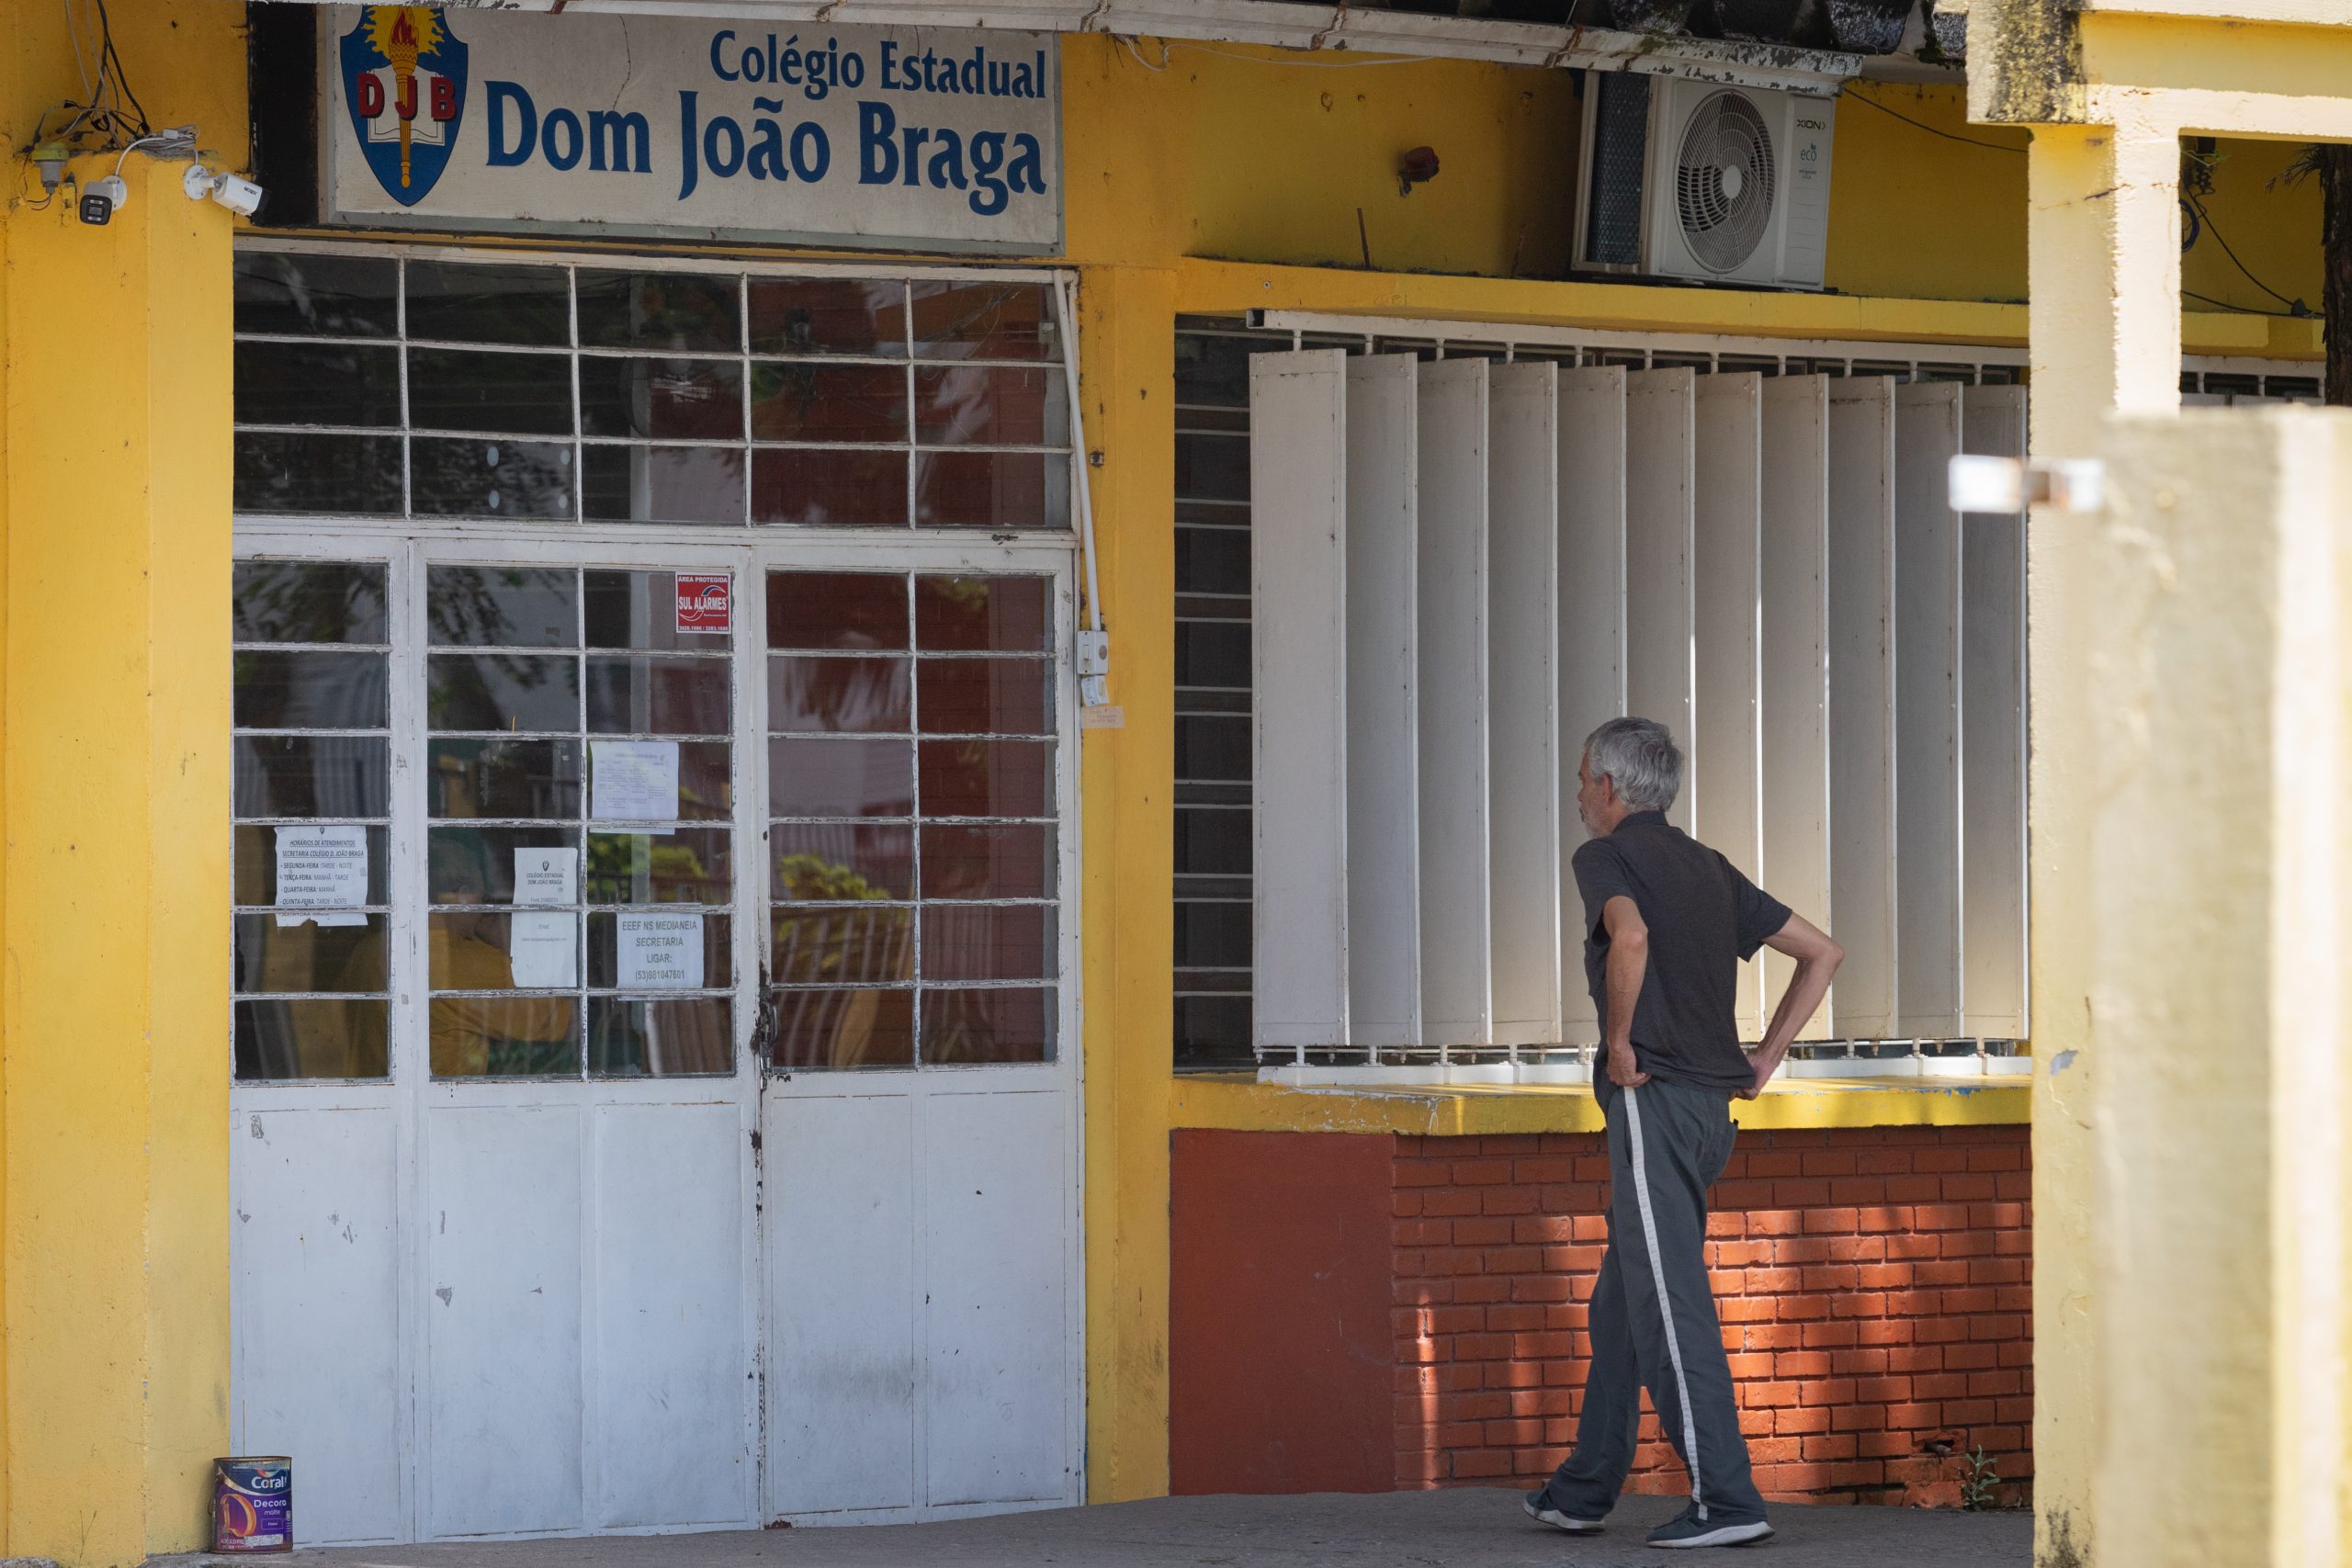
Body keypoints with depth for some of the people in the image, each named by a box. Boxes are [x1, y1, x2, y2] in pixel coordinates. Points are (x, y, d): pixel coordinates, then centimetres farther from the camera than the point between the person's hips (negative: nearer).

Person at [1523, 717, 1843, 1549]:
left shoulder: (1606, 855, -5)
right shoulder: (1710, 868, 18)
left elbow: (1630, 936, -28)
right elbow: (1821, 952, 19)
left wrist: (1621, 1042, -16)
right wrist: (1765, 1060, 15)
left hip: (1652, 1098, -9)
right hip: (1710, 1105, 9)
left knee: (1671, 1304, -9)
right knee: (1620, 1304, 16)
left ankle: (1726, 1497, -14)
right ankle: (1584, 1488, 24)